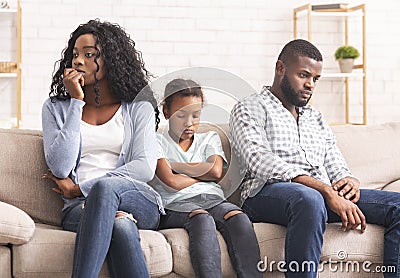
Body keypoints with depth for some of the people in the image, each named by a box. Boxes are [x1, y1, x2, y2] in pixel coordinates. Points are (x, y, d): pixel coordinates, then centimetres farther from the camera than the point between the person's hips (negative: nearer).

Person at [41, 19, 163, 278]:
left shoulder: (138, 108, 13)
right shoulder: (56, 108, 16)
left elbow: (144, 168, -2)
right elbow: (60, 168, -2)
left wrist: (81, 188, -7)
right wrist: (76, 103, -1)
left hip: (138, 201, 0)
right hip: (79, 208, 0)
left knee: (105, 187, -38)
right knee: (119, 226, -38)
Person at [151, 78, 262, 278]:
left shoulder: (210, 138, 27)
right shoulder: (157, 141, 15)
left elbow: (216, 171, 5)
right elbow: (172, 182, -3)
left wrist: (175, 165, 8)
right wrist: (204, 173, 9)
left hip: (212, 199, 3)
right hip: (176, 205, -3)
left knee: (238, 217, -31)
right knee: (203, 219, -38)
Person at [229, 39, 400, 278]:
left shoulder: (316, 119, 30)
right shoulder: (249, 109, 8)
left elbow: (338, 169, 26)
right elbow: (261, 163, -10)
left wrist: (350, 182, -3)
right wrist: (327, 191, -20)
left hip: (326, 194, 7)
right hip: (268, 192, -6)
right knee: (310, 199, -41)